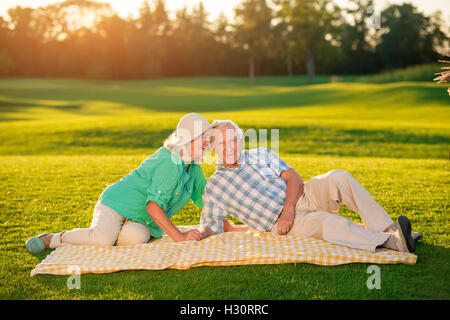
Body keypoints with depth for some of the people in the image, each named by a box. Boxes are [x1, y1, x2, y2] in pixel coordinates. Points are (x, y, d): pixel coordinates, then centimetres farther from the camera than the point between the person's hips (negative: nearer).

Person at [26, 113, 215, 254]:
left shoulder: (194, 166, 8)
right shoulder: (169, 163, -20)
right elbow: (153, 205, -25)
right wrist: (178, 236, -26)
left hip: (139, 220, 7)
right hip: (118, 203, -7)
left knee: (139, 237, -30)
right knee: (103, 239, -35)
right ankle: (53, 239, -9)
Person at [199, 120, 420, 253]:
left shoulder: (260, 155, 12)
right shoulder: (214, 188, 5)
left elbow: (295, 179, 4)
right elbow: (217, 228, 10)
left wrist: (288, 209, -12)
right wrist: (200, 233, -12)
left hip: (302, 196, 4)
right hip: (281, 222, -4)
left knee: (338, 178, -26)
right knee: (329, 223, -34)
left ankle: (388, 229, -27)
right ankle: (391, 242, -45)